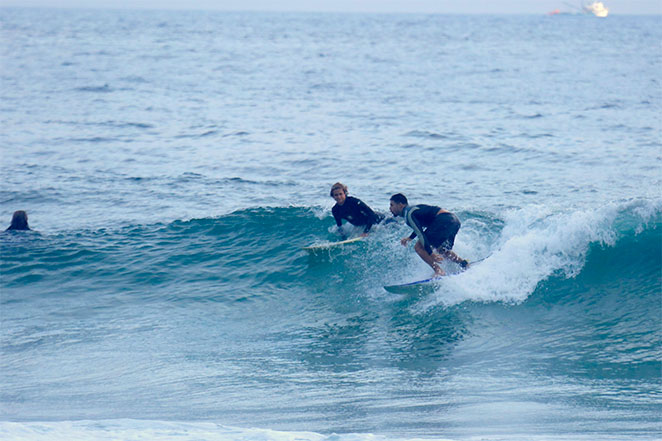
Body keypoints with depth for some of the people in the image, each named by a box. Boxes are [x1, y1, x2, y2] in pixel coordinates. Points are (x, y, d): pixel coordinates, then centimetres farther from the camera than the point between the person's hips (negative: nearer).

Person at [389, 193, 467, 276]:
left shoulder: (408, 214, -4)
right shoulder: (413, 208, 25)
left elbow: (420, 234, -14)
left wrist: (431, 254, -18)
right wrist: (409, 238, 40)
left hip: (444, 221, -10)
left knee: (419, 247, -6)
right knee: (442, 251, 28)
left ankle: (438, 271, -13)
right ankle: (465, 264, 13)